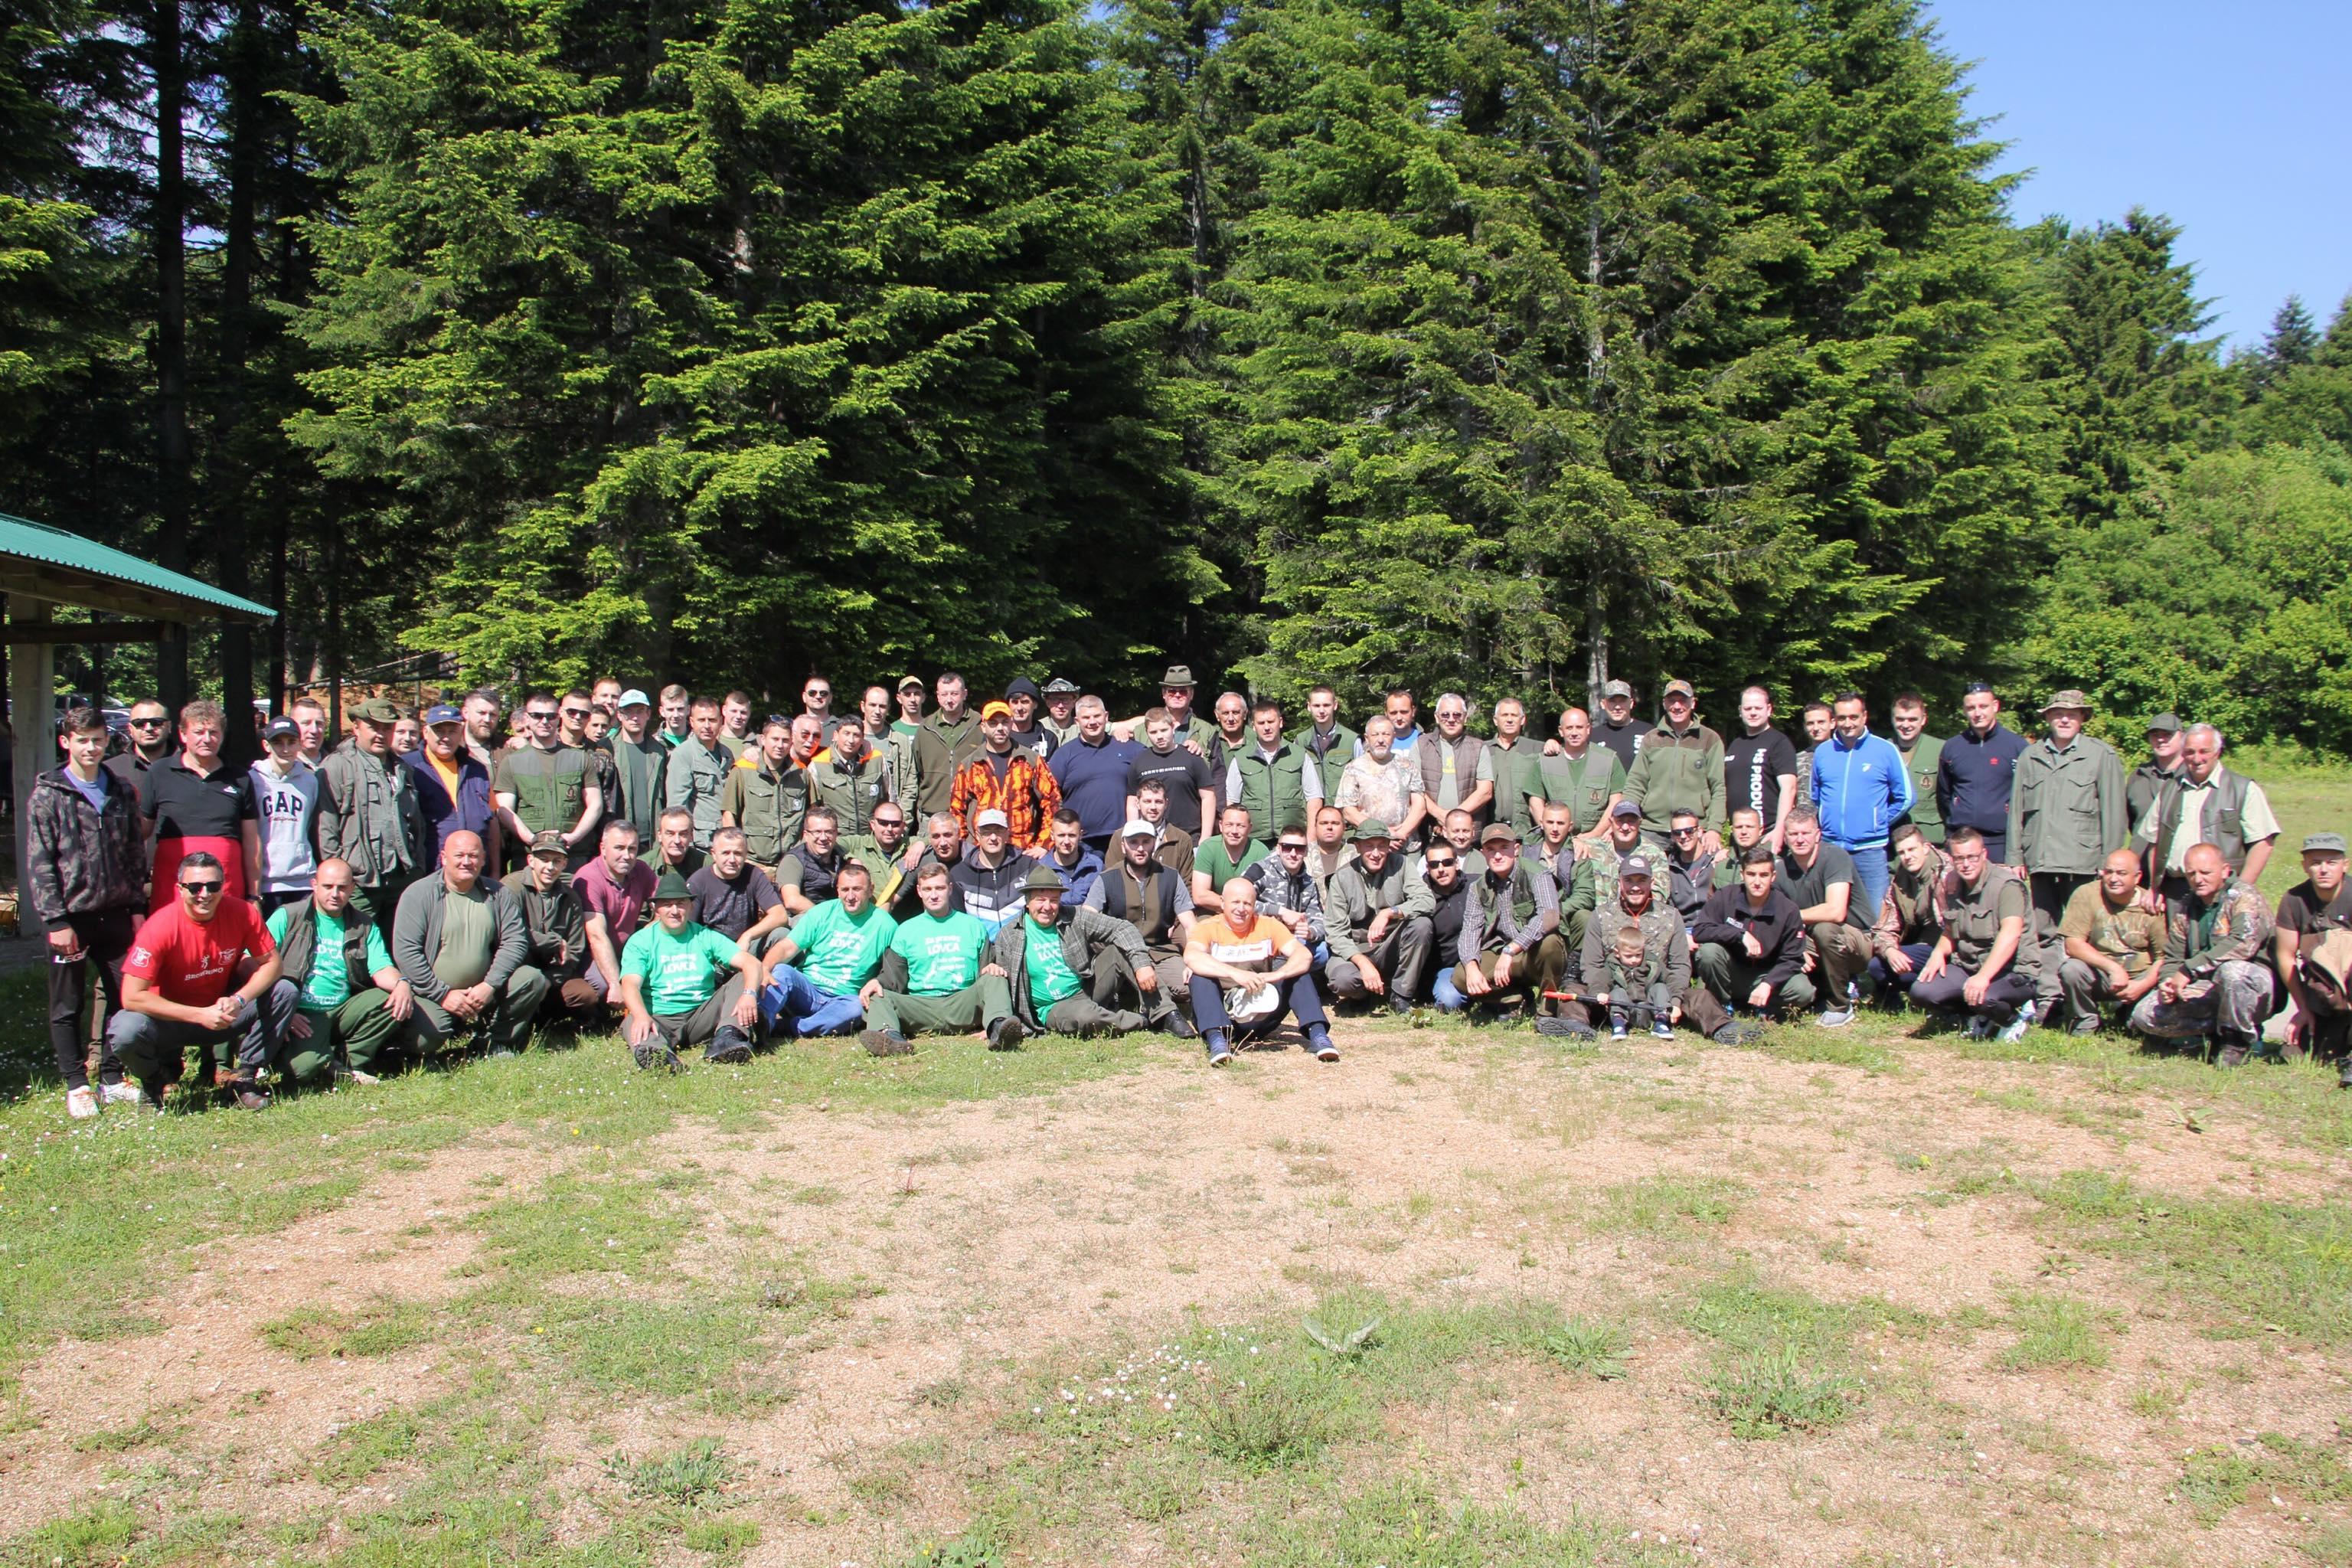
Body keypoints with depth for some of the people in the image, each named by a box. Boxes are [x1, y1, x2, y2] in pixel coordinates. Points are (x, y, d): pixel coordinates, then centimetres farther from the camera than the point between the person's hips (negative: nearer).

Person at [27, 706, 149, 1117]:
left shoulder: (122, 792, 9)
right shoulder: (47, 796, -4)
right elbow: (39, 864, -7)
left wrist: (137, 908, 7)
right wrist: (56, 921, -12)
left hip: (116, 914, 4)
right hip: (71, 917, -4)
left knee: (123, 999, 7)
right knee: (67, 1007, 6)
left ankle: (112, 1081, 18)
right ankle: (77, 1086, 16)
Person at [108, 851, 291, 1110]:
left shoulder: (241, 913, -16)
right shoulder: (160, 927, -24)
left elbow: (271, 962, -7)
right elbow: (132, 997, -26)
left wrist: (239, 999, -27)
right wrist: (200, 1015, -31)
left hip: (222, 1012, 3)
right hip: (171, 1018, -2)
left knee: (285, 993, -19)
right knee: (126, 1033, -33)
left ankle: (243, 1077, -3)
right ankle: (155, 1078, 5)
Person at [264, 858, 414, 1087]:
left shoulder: (364, 927, 13)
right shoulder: (287, 917, 2)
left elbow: (381, 969, 2)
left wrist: (401, 983, -23)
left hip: (343, 1010, 4)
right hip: (303, 1015, -4)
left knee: (396, 1002, -22)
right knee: (305, 1065, -32)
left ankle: (348, 1062, -13)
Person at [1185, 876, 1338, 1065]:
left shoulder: (1268, 926, 4)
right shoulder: (1208, 928, -3)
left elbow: (1304, 955, -11)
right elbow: (1191, 957, -27)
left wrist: (1276, 975, -31)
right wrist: (1235, 973, -38)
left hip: (1258, 1017, 2)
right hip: (1219, 1014, -2)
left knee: (1297, 969, -12)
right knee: (1200, 975, -27)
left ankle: (1317, 1034, -26)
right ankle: (1216, 1039, -44)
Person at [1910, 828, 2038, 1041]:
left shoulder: (2006, 884, -14)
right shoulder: (1952, 886, 8)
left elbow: (2011, 934, -29)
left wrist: (1983, 976, -39)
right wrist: (1939, 952, -4)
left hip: (2012, 970, -6)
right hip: (1966, 966, 6)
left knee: (1982, 997, -37)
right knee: (1921, 991, -17)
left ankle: (2013, 1018, 1)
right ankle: (1983, 1016, 8)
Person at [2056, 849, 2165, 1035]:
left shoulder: (2151, 907, -6)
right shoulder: (2087, 895, -11)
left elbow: (2163, 957, -2)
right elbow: (2073, 945, -18)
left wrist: (2143, 985, -19)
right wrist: (2112, 967, -28)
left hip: (2139, 979, 1)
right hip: (2098, 976, -1)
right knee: (2070, 969, -32)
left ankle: (2131, 1015, 15)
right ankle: (2087, 1022, -2)